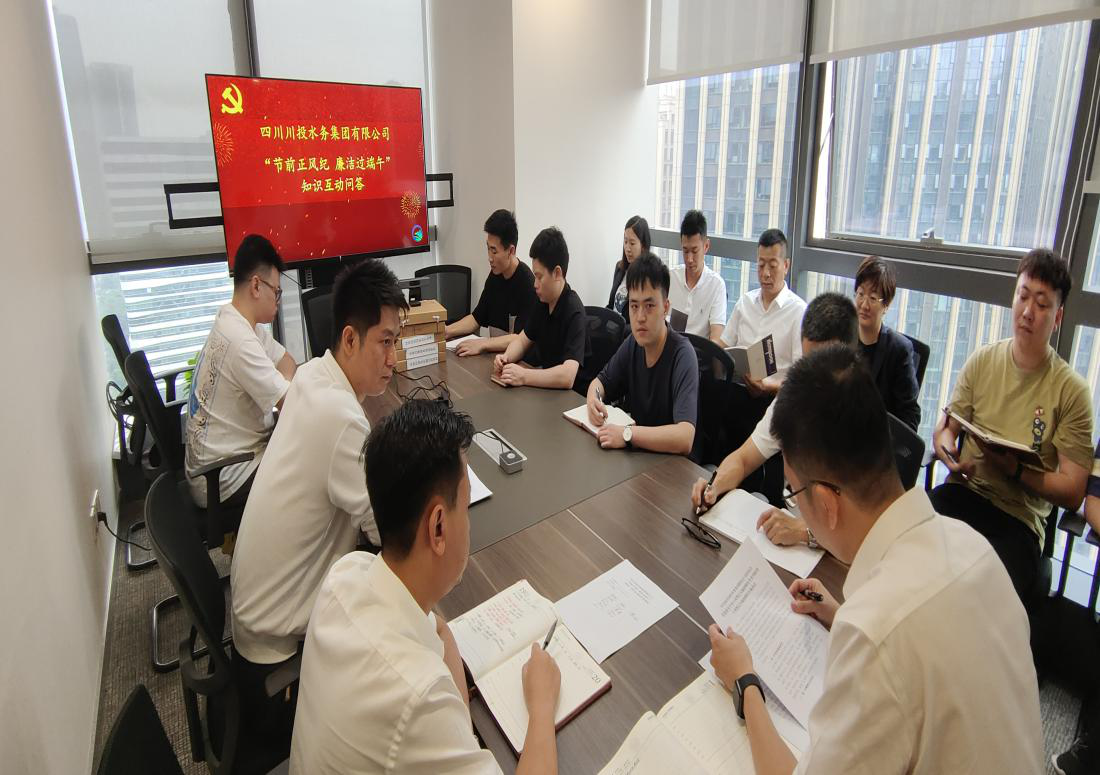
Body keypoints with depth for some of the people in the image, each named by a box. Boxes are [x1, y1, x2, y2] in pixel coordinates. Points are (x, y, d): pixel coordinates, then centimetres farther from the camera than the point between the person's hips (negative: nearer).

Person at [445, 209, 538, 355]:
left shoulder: (527, 283, -17)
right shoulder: (494, 275, 6)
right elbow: (477, 318, 15)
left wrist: (481, 344, -26)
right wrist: (446, 331, 1)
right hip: (495, 353, 7)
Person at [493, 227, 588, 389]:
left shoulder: (575, 313, -22)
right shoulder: (543, 302, 2)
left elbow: (567, 377, -32)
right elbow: (523, 340, 13)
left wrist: (523, 376, -32)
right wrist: (506, 357, -7)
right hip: (545, 386, 6)